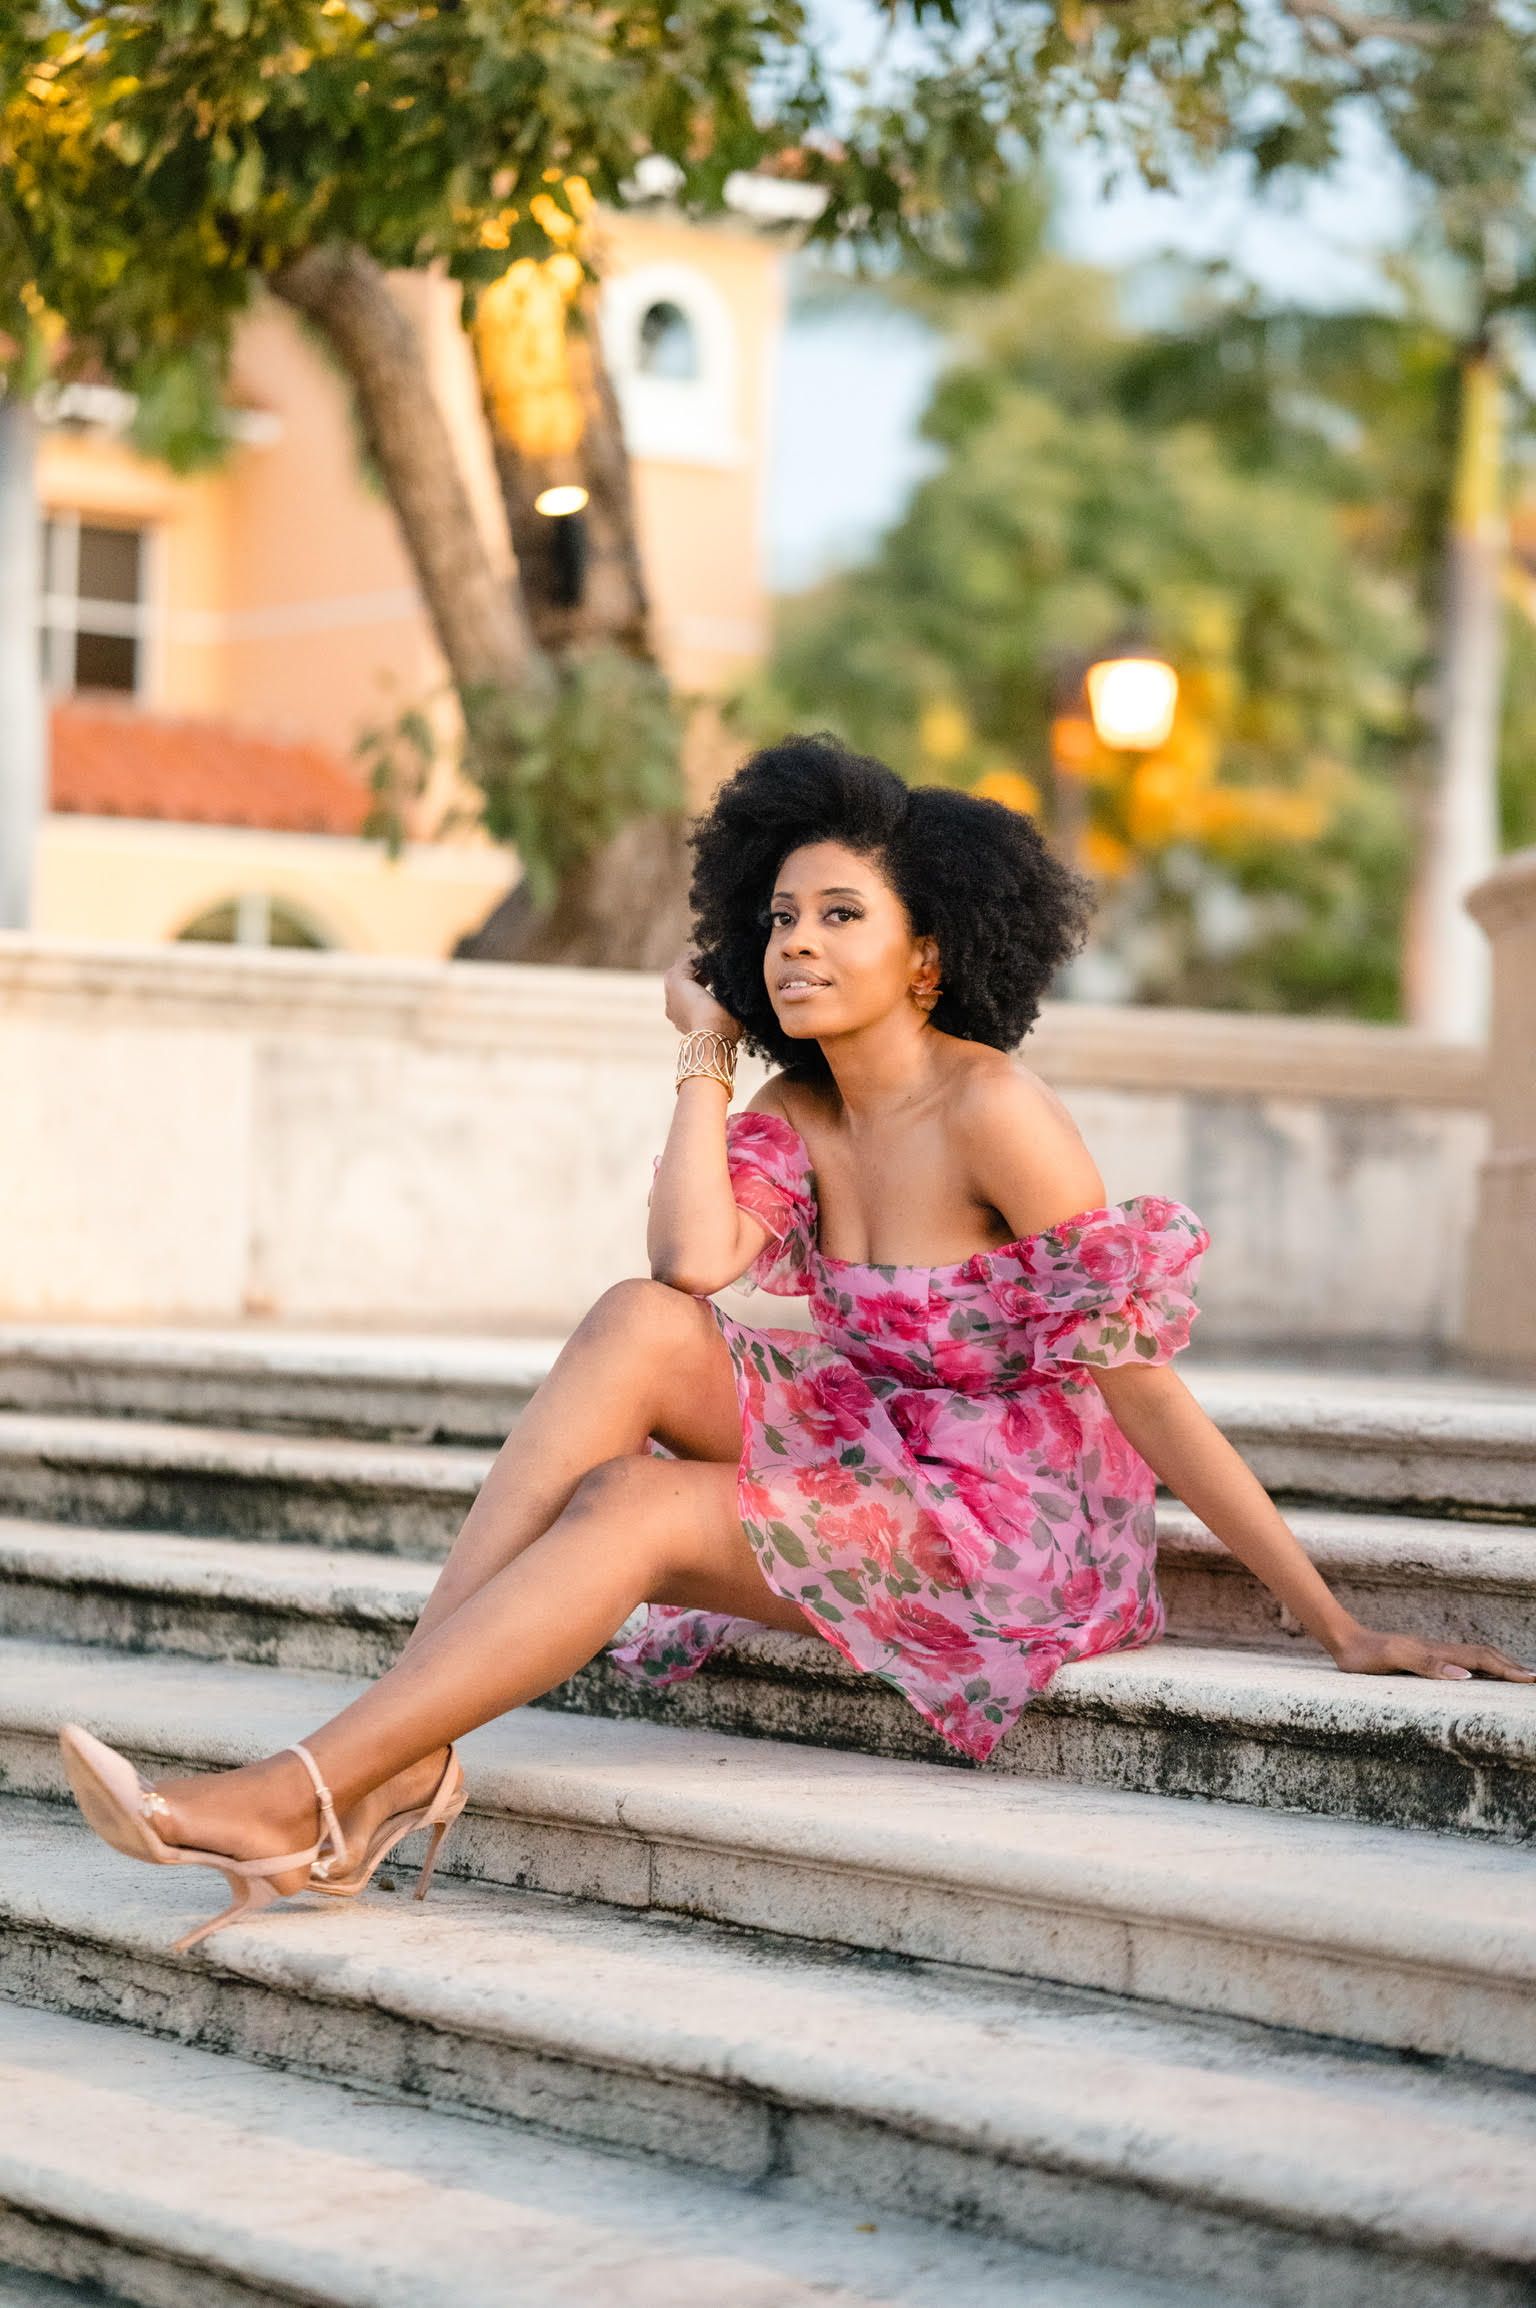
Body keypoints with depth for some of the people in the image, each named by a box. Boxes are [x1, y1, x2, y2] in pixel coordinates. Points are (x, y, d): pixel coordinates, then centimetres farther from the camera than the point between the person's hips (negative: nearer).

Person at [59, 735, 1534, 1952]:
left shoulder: (988, 1112, -16)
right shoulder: (800, 1111, 6)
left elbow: (1141, 1385, -17)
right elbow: (695, 1263, -15)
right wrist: (705, 1057, -4)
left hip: (1015, 1527, -7)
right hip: (872, 1466, 7)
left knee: (631, 1506, -24)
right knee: (637, 1325, -16)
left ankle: (307, 1799, -26)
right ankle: (405, 1763, -24)